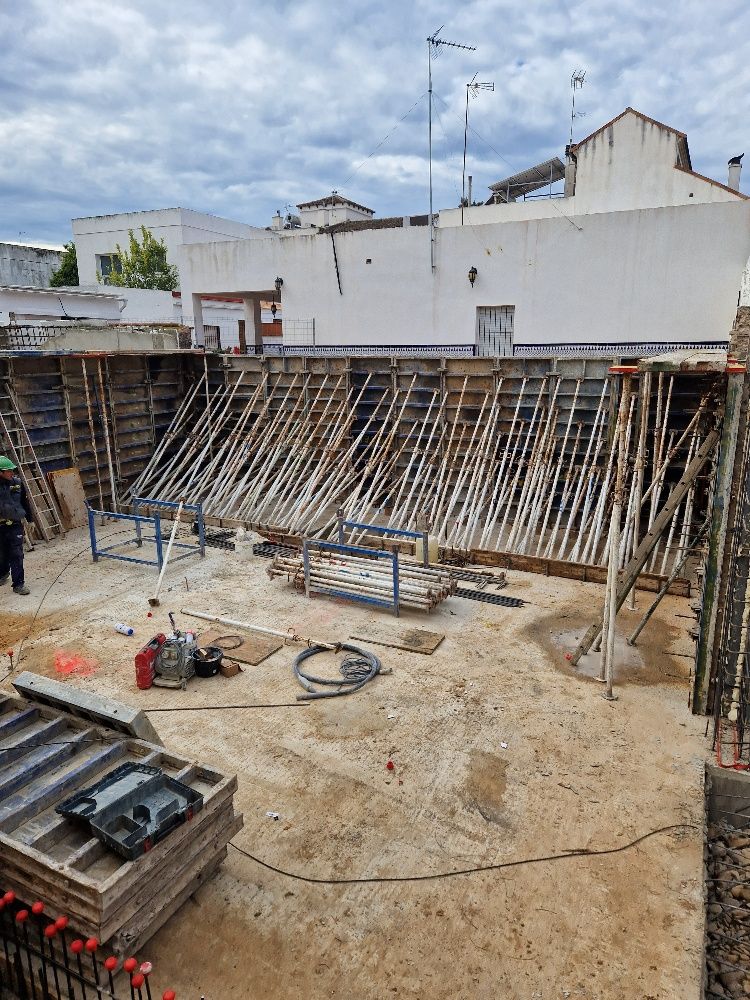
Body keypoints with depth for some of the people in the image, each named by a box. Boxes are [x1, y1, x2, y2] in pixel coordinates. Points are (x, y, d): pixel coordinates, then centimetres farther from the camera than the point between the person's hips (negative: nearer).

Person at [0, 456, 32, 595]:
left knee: (17, 556, -2)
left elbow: (25, 503, 10)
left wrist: (30, 520, 15)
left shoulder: (17, 483, -1)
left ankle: (18, 584, 2)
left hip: (15, 525, 1)